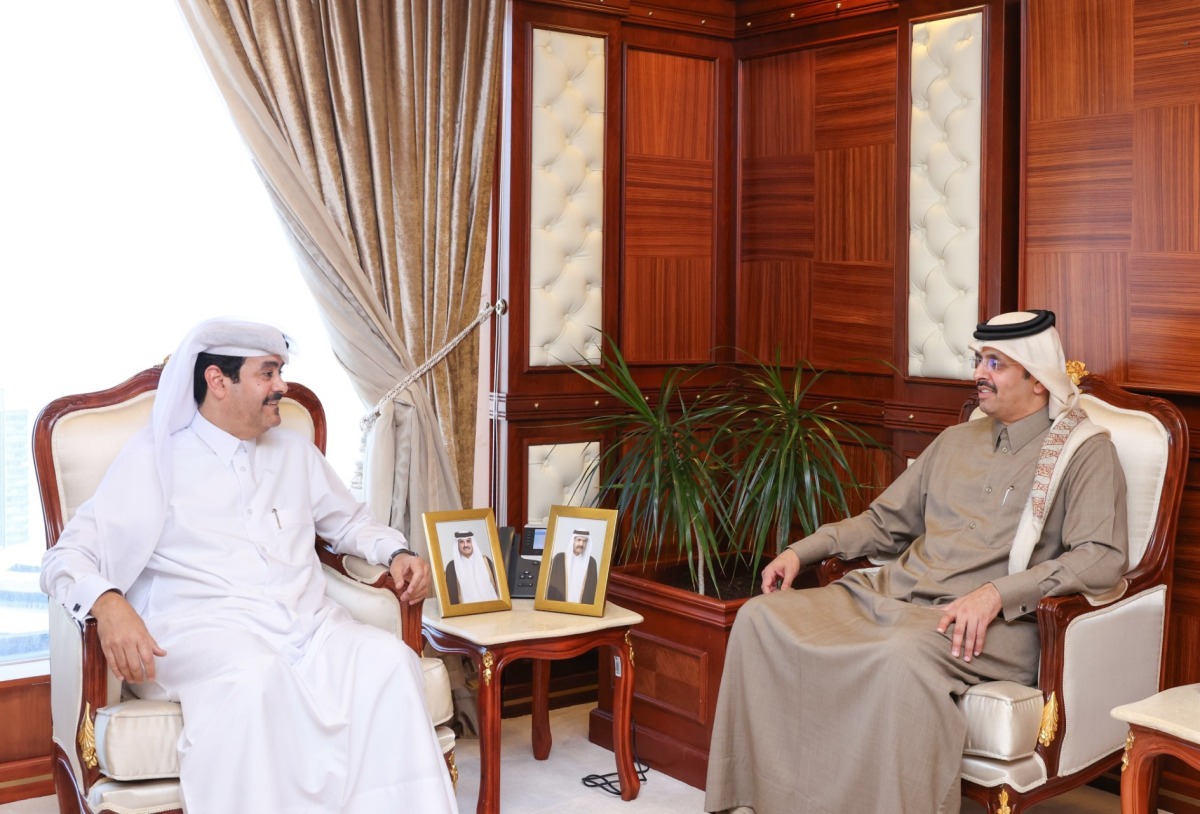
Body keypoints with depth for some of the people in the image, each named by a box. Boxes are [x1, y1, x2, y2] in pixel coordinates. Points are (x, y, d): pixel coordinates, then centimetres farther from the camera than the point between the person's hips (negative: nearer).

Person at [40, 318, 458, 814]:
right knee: (254, 674, -39)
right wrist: (107, 602, -24)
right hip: (202, 630, -4)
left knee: (389, 658, -28)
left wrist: (396, 554, 11)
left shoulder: (295, 453, 22)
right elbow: (69, 557, 0)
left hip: (309, 624, 4)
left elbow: (349, 522, 34)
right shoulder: (156, 457, 6)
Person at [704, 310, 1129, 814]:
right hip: (892, 600, 7)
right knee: (760, 617, -13)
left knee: (905, 655, -40)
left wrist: (997, 592, -23)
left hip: (991, 625, -6)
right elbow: (885, 523, 27)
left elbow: (1103, 559, -11)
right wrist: (801, 551, 12)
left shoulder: (1084, 451, 3)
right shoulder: (956, 441, 22)